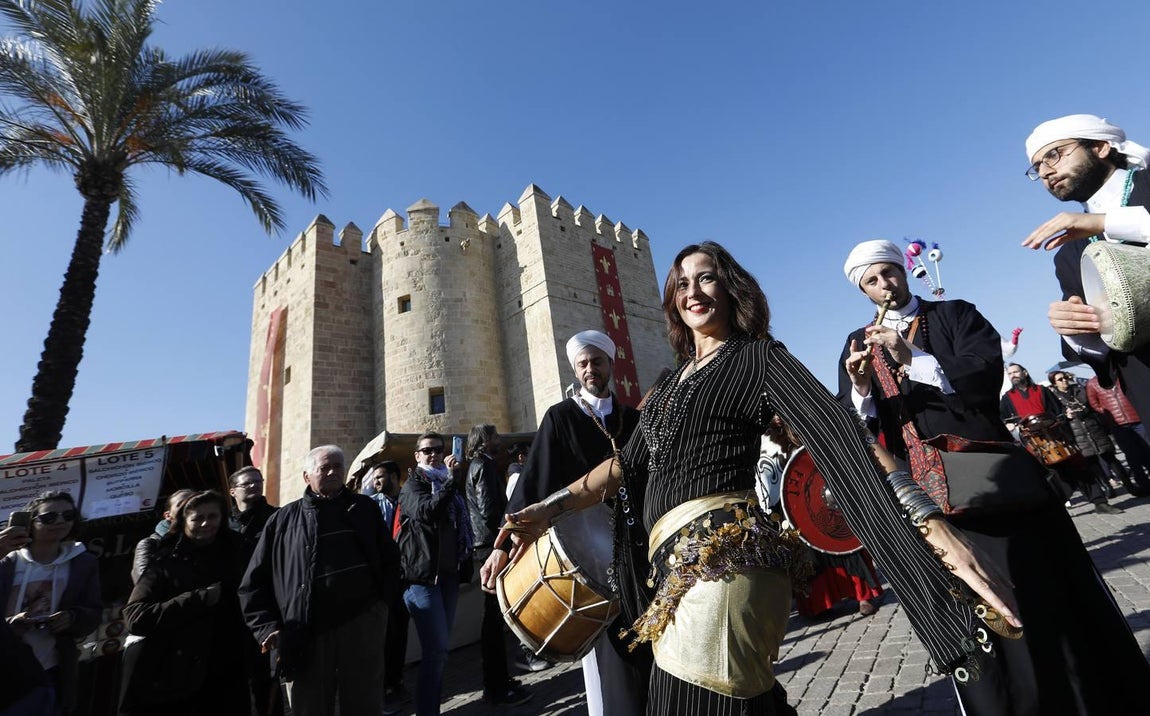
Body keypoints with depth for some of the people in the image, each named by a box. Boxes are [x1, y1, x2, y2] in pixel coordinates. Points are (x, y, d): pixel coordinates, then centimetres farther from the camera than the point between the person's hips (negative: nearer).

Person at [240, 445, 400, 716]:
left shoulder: (364, 508, 8)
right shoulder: (284, 520, 6)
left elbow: (389, 557, 12)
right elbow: (255, 581, 7)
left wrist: (382, 598, 2)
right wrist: (267, 626, -2)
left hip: (362, 624, 1)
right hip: (306, 634, 0)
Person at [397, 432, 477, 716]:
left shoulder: (450, 484, 17)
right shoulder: (412, 485, -2)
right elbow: (426, 511, -25)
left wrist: (465, 565, 20)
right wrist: (451, 480, -26)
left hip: (449, 574, 7)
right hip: (423, 575, -7)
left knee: (438, 649, 15)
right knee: (436, 650, -10)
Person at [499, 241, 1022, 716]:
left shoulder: (757, 358, -2)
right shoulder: (671, 382, 18)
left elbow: (841, 439, -13)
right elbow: (629, 463, 16)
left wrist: (938, 530, -24)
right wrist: (553, 507, 8)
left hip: (720, 561, -7)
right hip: (678, 567, 7)